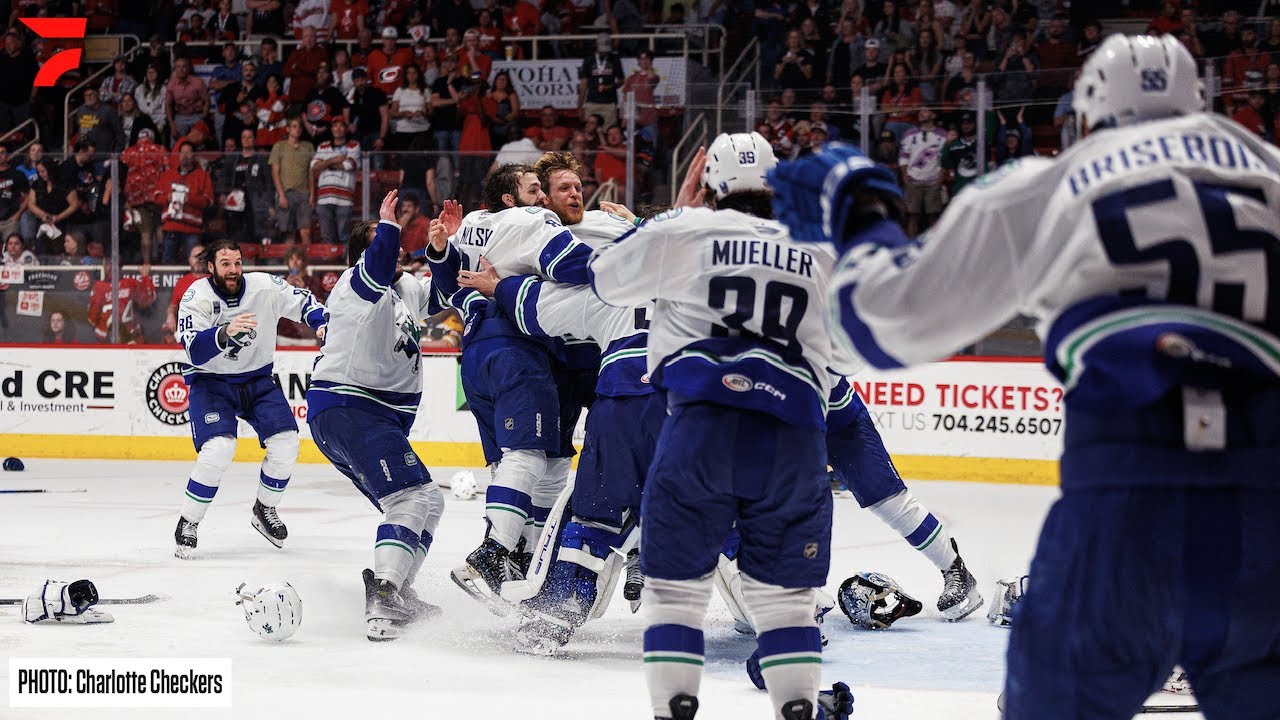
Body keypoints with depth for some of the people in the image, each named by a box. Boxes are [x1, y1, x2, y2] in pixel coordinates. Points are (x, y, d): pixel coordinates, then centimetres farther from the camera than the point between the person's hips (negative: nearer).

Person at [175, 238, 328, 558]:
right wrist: (225, 333, -47)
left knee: (285, 443, -9)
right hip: (211, 381, -4)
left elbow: (305, 302, 3)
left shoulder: (264, 287, -11)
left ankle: (264, 510, 18)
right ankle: (187, 524, -7)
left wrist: (323, 324, -16)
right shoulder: (197, 297, -19)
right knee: (218, 450, -24)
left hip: (257, 379, 4)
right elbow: (194, 351, -31)